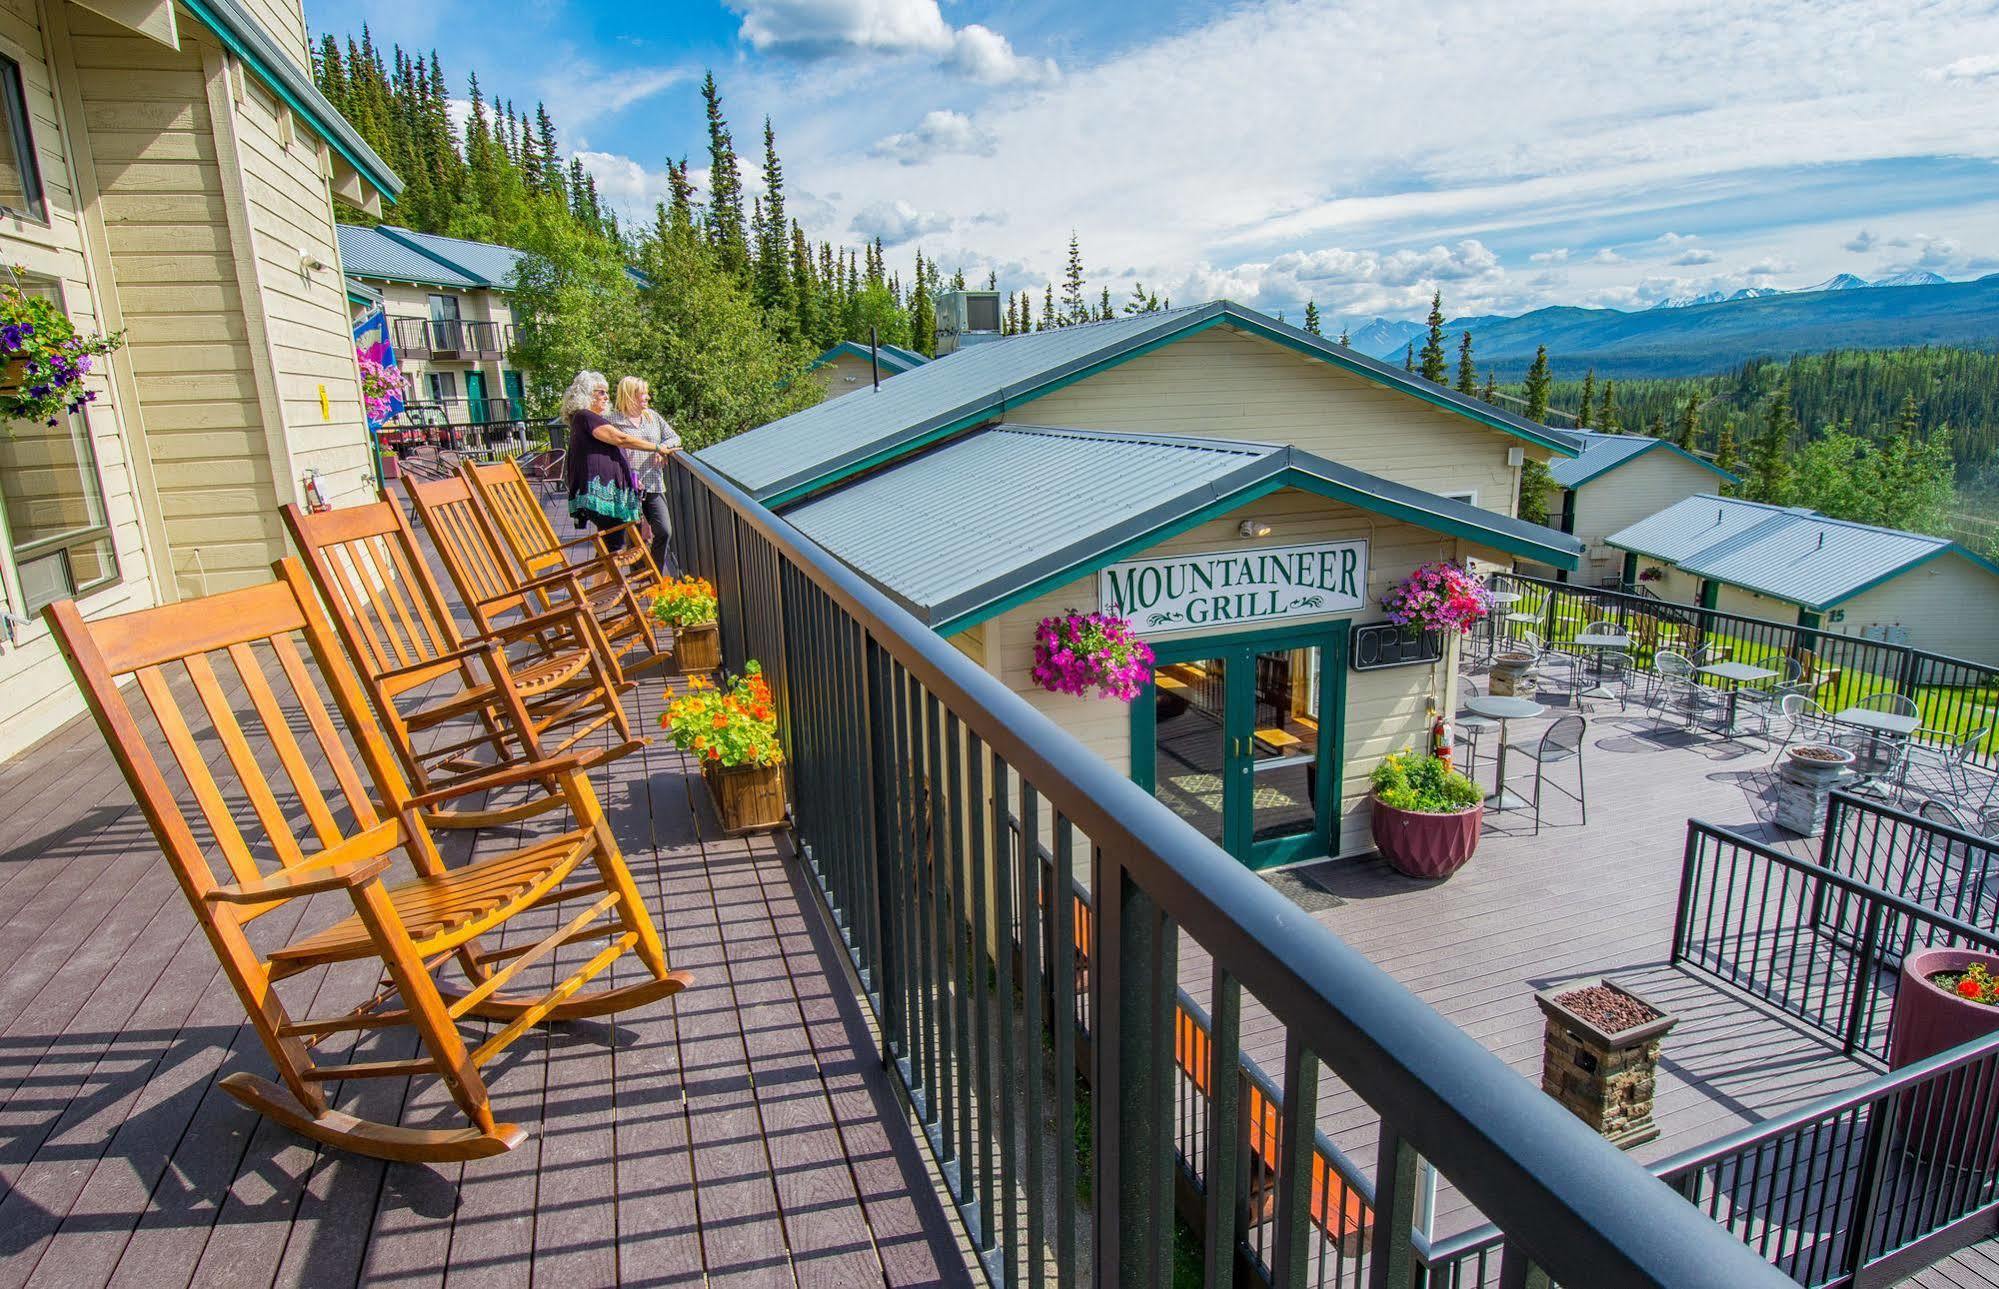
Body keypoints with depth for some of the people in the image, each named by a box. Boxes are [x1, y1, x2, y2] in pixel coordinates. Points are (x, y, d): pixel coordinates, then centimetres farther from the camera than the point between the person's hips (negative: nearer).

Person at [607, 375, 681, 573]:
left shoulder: (653, 416, 13)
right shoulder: (614, 420, -4)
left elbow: (674, 438, 14)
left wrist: (661, 449, -8)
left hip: (654, 486, 5)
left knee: (665, 532, 0)